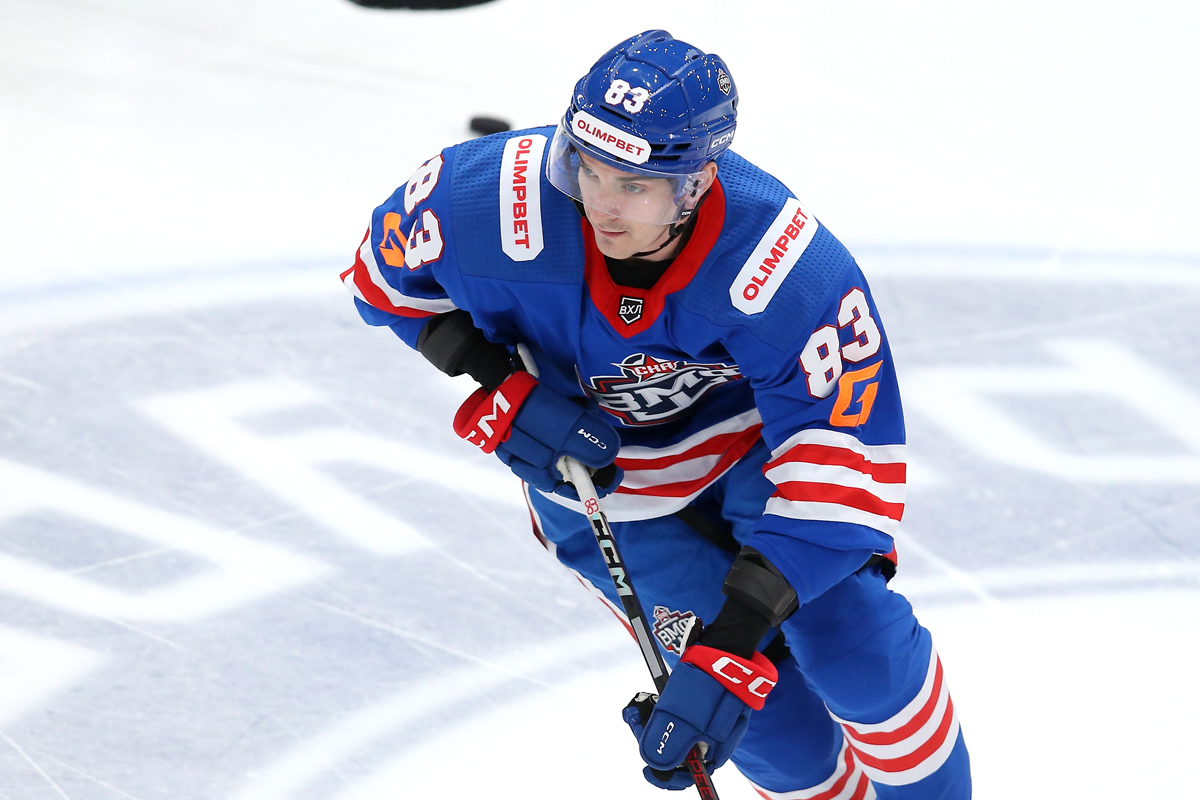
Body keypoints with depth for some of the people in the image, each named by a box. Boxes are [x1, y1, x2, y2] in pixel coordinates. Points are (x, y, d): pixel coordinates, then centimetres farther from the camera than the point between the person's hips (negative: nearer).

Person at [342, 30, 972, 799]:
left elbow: (842, 475, -36)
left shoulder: (790, 269, -37)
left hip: (752, 435, -1)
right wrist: (498, 388, -23)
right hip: (596, 469, 1)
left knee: (857, 654, -18)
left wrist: (730, 652, -42)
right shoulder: (495, 201, -32)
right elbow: (387, 271, -9)